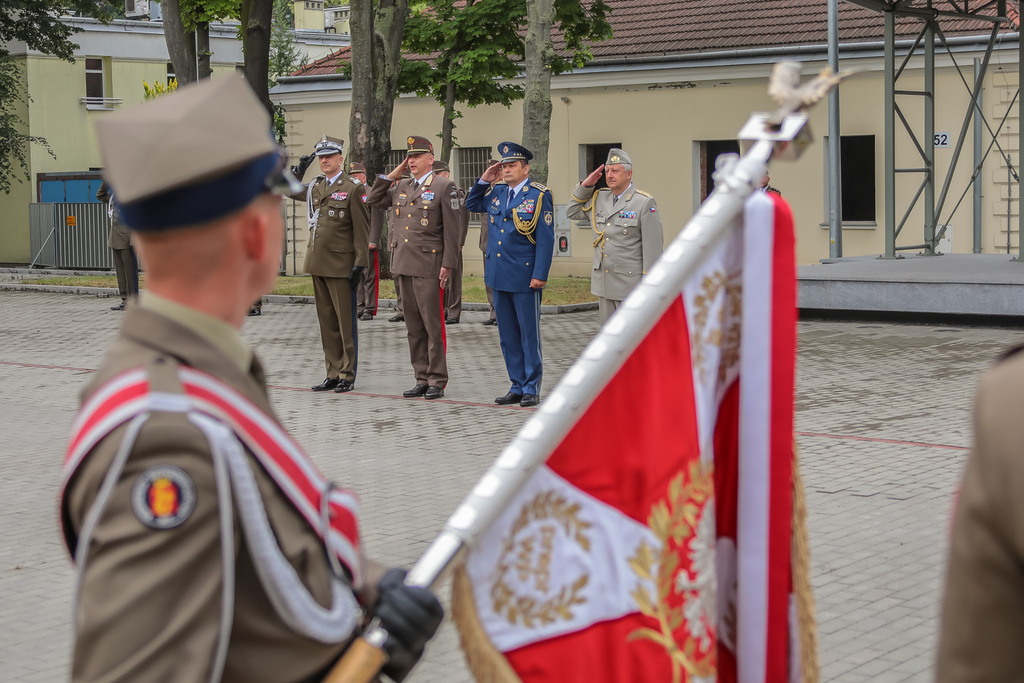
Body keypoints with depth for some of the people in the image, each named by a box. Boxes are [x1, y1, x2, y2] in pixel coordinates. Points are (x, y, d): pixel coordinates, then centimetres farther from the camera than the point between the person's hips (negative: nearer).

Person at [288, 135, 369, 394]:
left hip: (340, 264, -7)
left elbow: (362, 230, -8)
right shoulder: (314, 187, 12)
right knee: (326, 321, 10)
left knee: (345, 322, -2)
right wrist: (299, 170, 13)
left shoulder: (353, 189, -6)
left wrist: (360, 264, -13)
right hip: (318, 264, 7)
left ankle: (347, 375, 4)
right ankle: (333, 374, 15)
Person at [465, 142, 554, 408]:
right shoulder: (496, 192, 10)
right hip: (498, 275, 6)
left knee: (529, 334, 2)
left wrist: (540, 274, -15)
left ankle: (531, 389, 9)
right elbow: (471, 205, 26)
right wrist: (484, 180, 10)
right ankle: (517, 386, 19)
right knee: (508, 336, 11)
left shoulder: (539, 195, -7)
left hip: (524, 276, -6)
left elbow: (545, 238, -10)